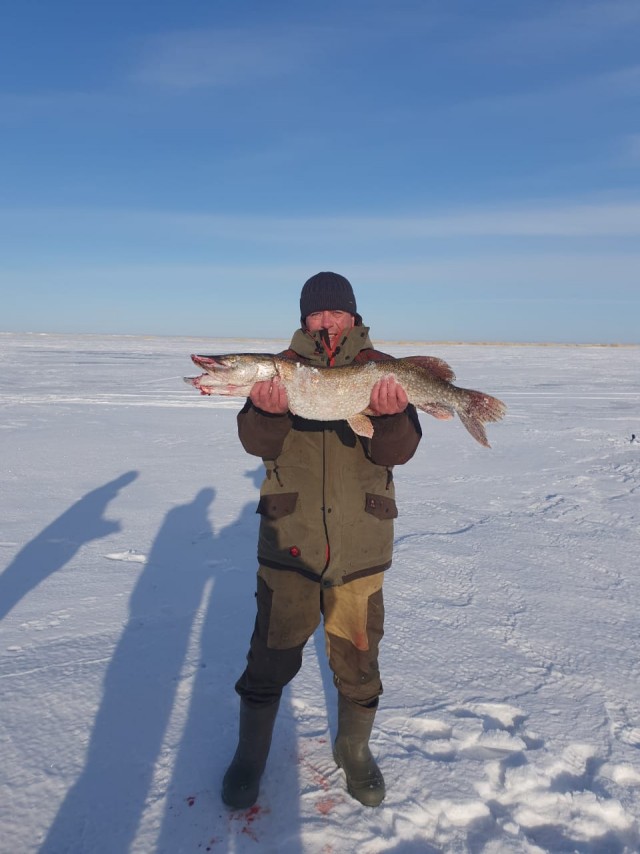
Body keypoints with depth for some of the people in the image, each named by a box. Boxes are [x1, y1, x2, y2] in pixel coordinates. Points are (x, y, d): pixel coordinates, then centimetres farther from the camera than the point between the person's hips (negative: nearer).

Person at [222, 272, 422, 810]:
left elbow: (396, 451, -7)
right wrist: (270, 410, -29)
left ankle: (355, 748, 40)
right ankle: (250, 755, 34)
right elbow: (257, 443, -7)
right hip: (288, 539, 0)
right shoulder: (281, 367, 3)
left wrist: (391, 415, -29)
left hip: (360, 543, 1)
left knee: (357, 654, 13)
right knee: (273, 653, 9)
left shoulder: (382, 370, 2)